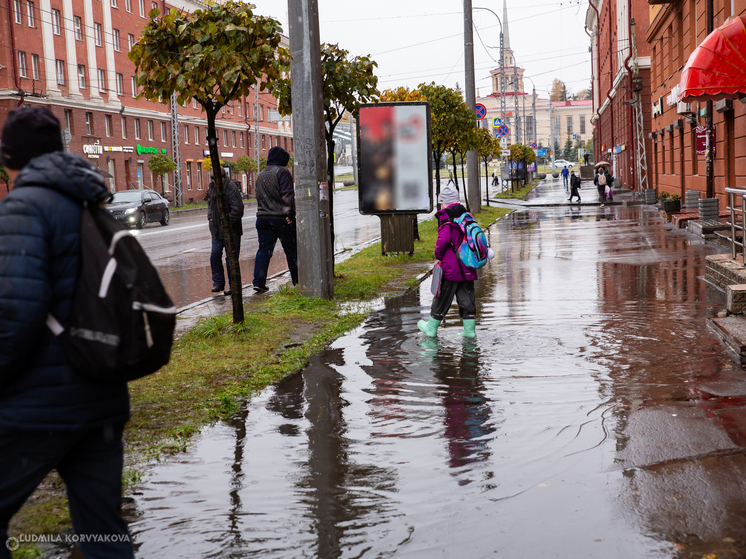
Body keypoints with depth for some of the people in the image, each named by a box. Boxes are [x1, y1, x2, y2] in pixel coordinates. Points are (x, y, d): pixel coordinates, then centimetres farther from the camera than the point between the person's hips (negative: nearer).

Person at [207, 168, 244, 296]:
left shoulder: (231, 188, -17)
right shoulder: (212, 187, 8)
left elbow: (237, 209, -21)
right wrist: (210, 217, 11)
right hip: (216, 230, 7)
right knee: (215, 256, 7)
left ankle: (234, 286, 6)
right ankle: (218, 283, 20)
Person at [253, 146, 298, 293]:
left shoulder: (261, 175, 18)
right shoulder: (282, 172, -7)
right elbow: (287, 194, -17)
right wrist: (290, 212, -18)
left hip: (262, 218, 6)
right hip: (281, 219, -6)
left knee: (263, 250, 5)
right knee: (291, 250, 6)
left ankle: (258, 282, -6)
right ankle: (297, 281, 12)